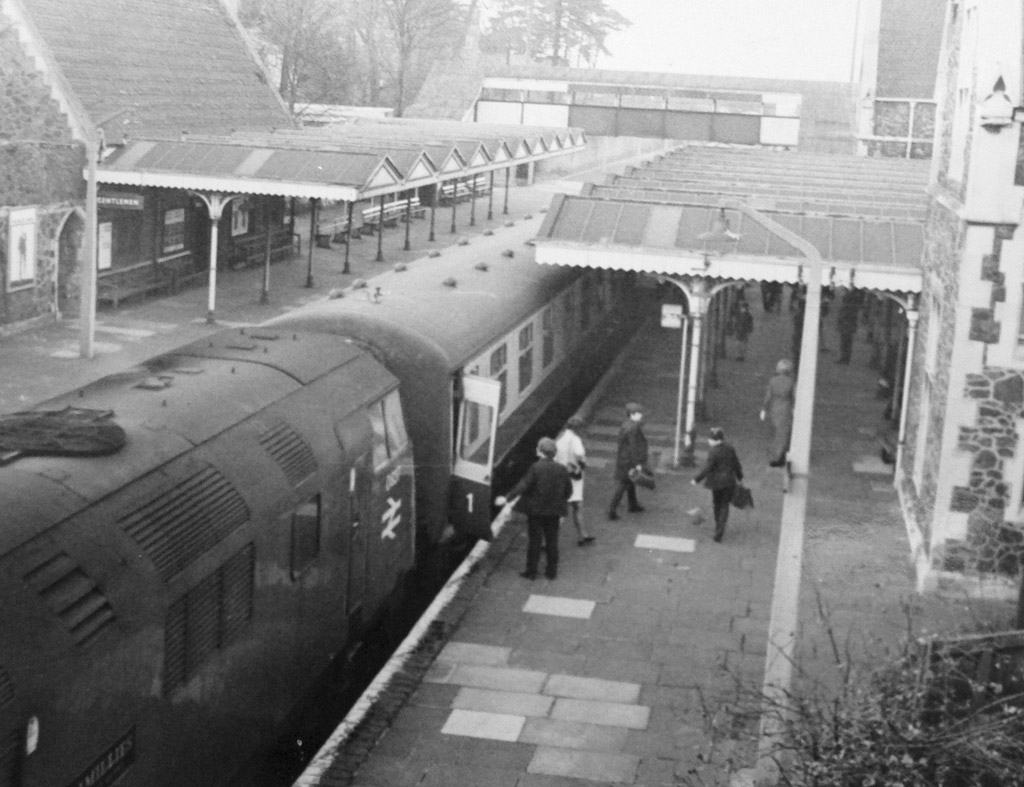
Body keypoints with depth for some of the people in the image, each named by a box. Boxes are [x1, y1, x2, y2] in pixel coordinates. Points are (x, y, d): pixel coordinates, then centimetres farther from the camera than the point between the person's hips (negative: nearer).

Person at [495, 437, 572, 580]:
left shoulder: (536, 468, -16)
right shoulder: (561, 470, -1)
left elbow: (523, 485, -19)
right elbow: (568, 490, 5)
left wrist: (507, 497, -18)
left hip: (536, 510, -4)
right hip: (554, 511, 4)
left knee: (534, 541, 6)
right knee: (552, 541, 13)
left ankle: (531, 571, 11)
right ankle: (552, 571, 19)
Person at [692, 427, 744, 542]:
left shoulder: (713, 452, -17)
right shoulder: (730, 449, 0)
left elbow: (707, 468, -19)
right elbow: (737, 464, 9)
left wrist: (697, 479, -11)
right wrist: (739, 477, 24)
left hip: (717, 481, -3)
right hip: (729, 481, 4)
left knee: (717, 504, 16)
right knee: (725, 505, 8)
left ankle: (718, 528, 25)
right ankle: (720, 530, -5)